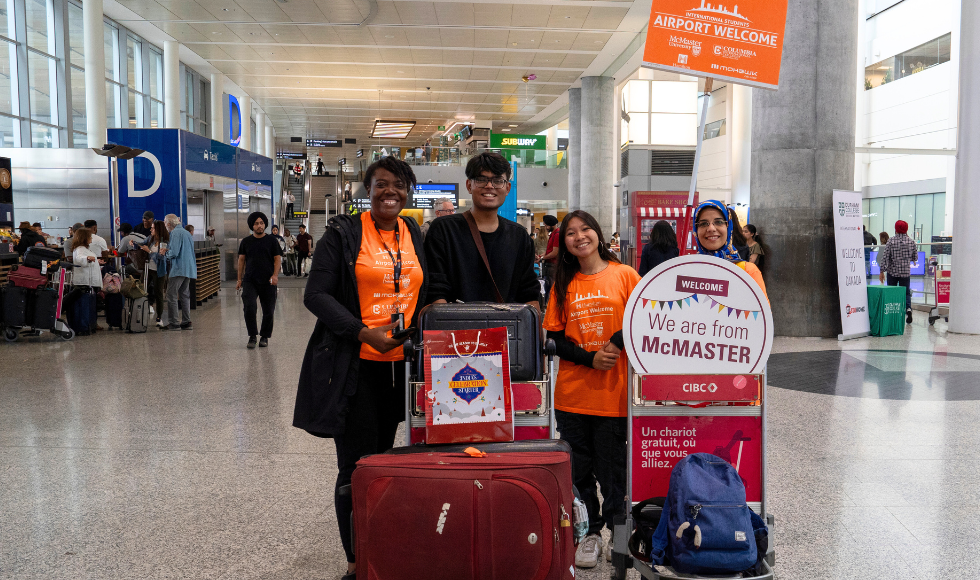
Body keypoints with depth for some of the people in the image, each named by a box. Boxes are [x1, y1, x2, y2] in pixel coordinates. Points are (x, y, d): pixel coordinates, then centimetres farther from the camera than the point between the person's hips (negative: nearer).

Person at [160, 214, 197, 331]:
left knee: (171, 295, -5)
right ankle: (186, 322, 13)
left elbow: (174, 253, -18)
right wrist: (167, 250, 19)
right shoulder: (186, 232, 18)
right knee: (184, 295, 12)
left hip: (179, 269, -9)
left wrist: (164, 253, 1)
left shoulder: (175, 233, -10)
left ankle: (174, 323, -5)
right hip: (188, 269, 9)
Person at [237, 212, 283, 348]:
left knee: (268, 310, 2)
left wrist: (275, 275, -10)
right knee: (249, 306, -16)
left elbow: (278, 258, 4)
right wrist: (240, 279, 12)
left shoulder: (272, 240, 5)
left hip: (268, 281, -1)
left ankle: (265, 336, 18)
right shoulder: (246, 241, 10)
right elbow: (241, 260, 15)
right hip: (250, 280, 1)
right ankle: (252, 336, -5)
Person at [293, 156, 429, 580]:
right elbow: (316, 295, -9)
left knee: (383, 458, 15)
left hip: (401, 364, 5)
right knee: (356, 465, 0)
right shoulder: (343, 233, -4)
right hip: (354, 366, -5)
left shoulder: (416, 236, 10)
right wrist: (364, 332, -19)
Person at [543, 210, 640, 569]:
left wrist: (617, 343, -17)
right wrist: (591, 359, -11)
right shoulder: (563, 284, 8)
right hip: (572, 393, 3)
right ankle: (590, 532, 28)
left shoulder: (624, 275, 0)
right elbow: (556, 337, 4)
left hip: (613, 393, -3)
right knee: (579, 468, 10)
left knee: (611, 468, 6)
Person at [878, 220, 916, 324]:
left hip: (892, 271, -1)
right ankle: (908, 308, -15)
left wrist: (881, 271, -8)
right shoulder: (911, 241, -1)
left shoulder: (891, 240, -7)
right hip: (906, 271, 1)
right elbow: (915, 257, 7)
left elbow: (885, 256, -11)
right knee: (906, 292, 9)